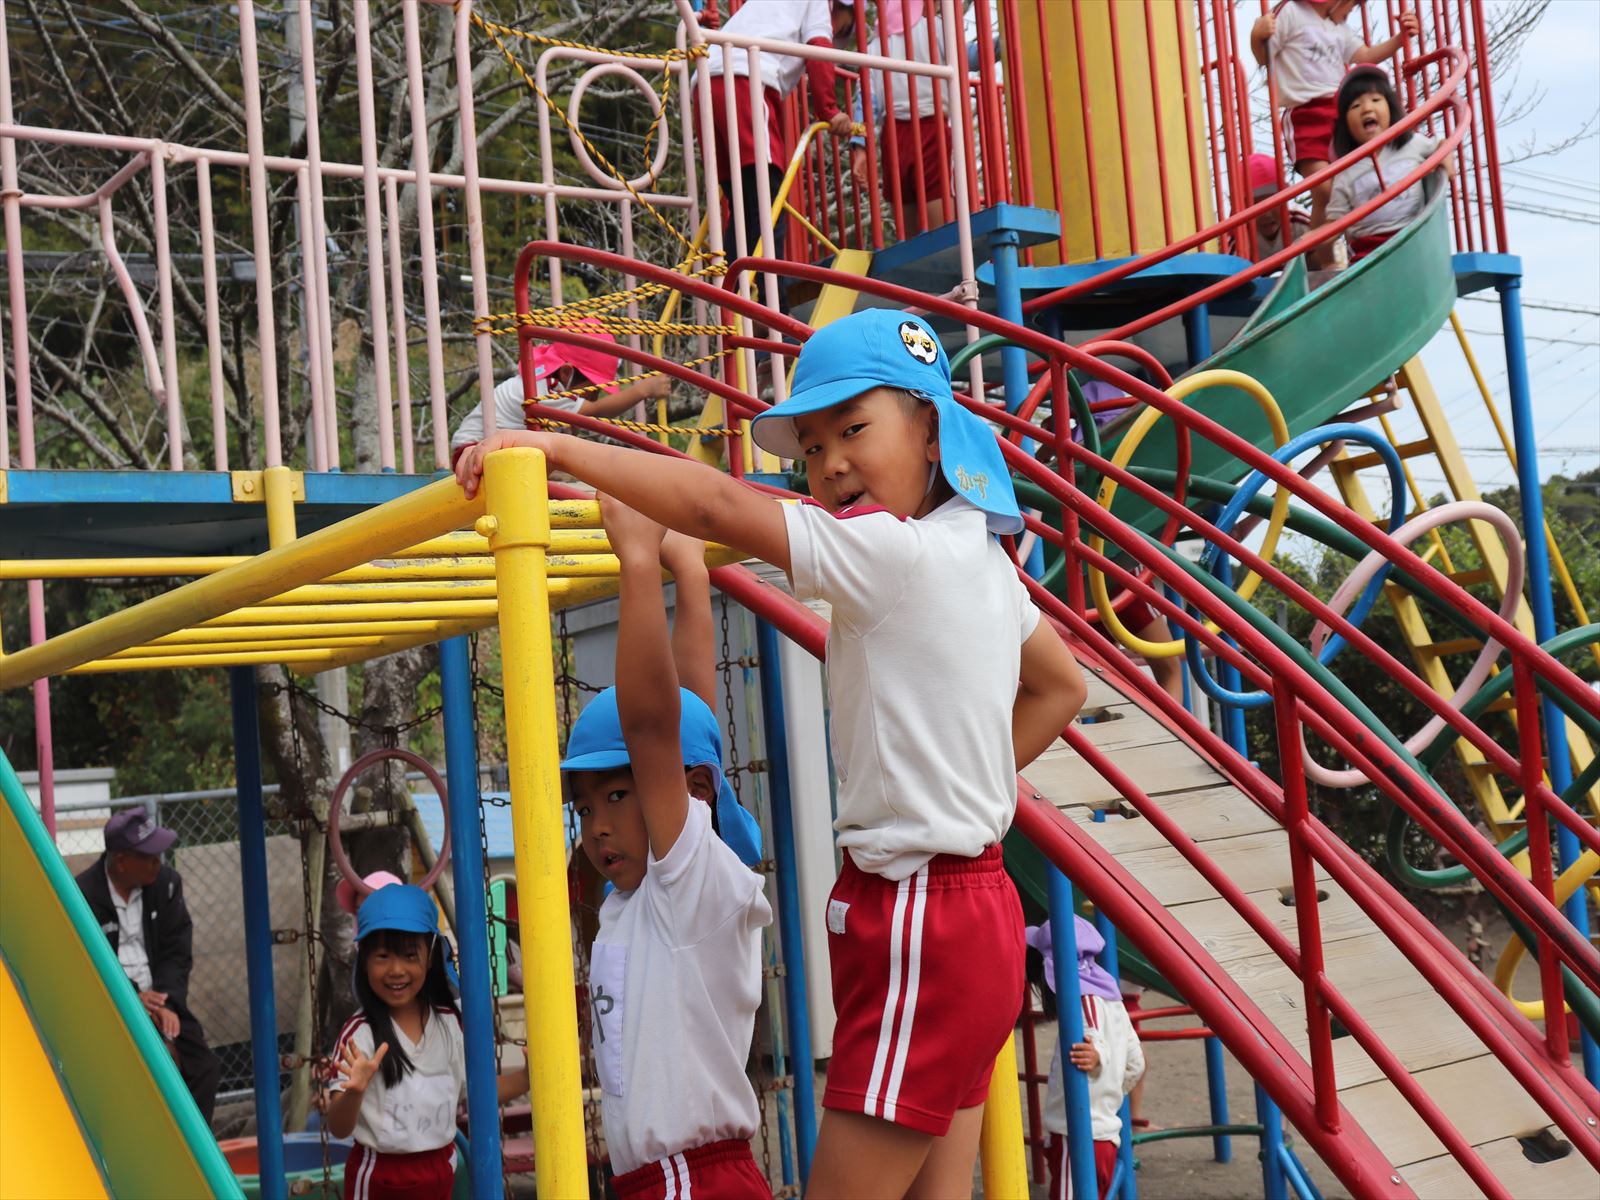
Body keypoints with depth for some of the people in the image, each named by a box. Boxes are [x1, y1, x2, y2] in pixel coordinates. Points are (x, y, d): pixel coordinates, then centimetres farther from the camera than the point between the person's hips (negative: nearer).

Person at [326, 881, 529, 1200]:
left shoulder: (450, 1023, -2)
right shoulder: (360, 1033, -16)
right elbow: (338, 1128, -19)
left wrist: (531, 1073, -4)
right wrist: (355, 1090, -38)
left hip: (440, 1170, 4)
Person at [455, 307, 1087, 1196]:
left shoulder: (896, 552, -16)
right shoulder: (980, 556, 11)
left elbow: (719, 505, -23)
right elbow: (1060, 689, 25)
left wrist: (555, 447, -19)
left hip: (918, 923, -10)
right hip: (972, 908, 10)